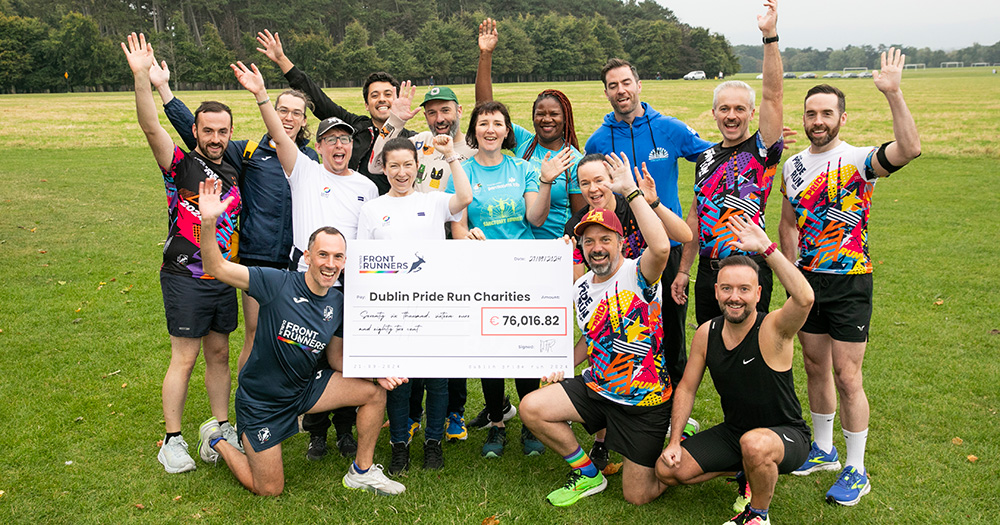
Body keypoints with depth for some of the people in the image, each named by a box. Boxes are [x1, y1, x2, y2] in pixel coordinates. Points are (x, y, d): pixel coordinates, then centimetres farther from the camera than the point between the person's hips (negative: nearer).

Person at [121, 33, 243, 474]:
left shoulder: (232, 173, 11)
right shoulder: (181, 165, -6)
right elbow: (151, 127, -22)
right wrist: (142, 77, -32)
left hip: (223, 278, 5)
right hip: (186, 277, -5)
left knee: (219, 354, 13)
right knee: (184, 358, -1)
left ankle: (222, 429, 25)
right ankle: (172, 441, 10)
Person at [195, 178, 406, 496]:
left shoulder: (338, 304, -5)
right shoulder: (279, 284, -22)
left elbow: (336, 358, 5)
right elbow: (216, 267, -28)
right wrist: (208, 222, -45)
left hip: (303, 390, 5)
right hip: (261, 400, -5)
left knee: (375, 391, -7)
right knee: (269, 490, 4)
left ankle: (362, 472, 11)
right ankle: (216, 439, 30)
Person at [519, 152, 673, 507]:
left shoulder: (637, 274, -17)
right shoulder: (581, 287, 5)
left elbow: (660, 248, -42)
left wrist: (630, 191, -38)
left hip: (645, 401, -6)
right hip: (597, 388, 6)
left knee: (637, 496, 3)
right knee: (531, 408, -13)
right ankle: (587, 474, 10)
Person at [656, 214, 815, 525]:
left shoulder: (773, 329, -21)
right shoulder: (707, 333, -5)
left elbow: (804, 298, -44)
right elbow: (687, 388, 5)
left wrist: (766, 248, -44)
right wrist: (675, 441, -3)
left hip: (787, 435, -6)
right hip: (732, 432, 6)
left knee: (754, 444, -40)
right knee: (667, 470, -4)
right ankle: (747, 473, 16)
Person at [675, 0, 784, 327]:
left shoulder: (762, 151, -4)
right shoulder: (706, 157, 12)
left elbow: (772, 96, -19)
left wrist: (770, 36, -26)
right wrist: (683, 270, 14)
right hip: (707, 272, 6)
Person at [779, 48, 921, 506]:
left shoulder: (859, 161, -10)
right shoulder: (793, 166, 8)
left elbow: (910, 148, -31)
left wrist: (892, 93, -35)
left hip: (849, 282, -5)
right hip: (807, 280, 6)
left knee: (847, 376, -2)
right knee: (815, 367, 15)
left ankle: (856, 471, 13)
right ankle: (824, 450, 33)